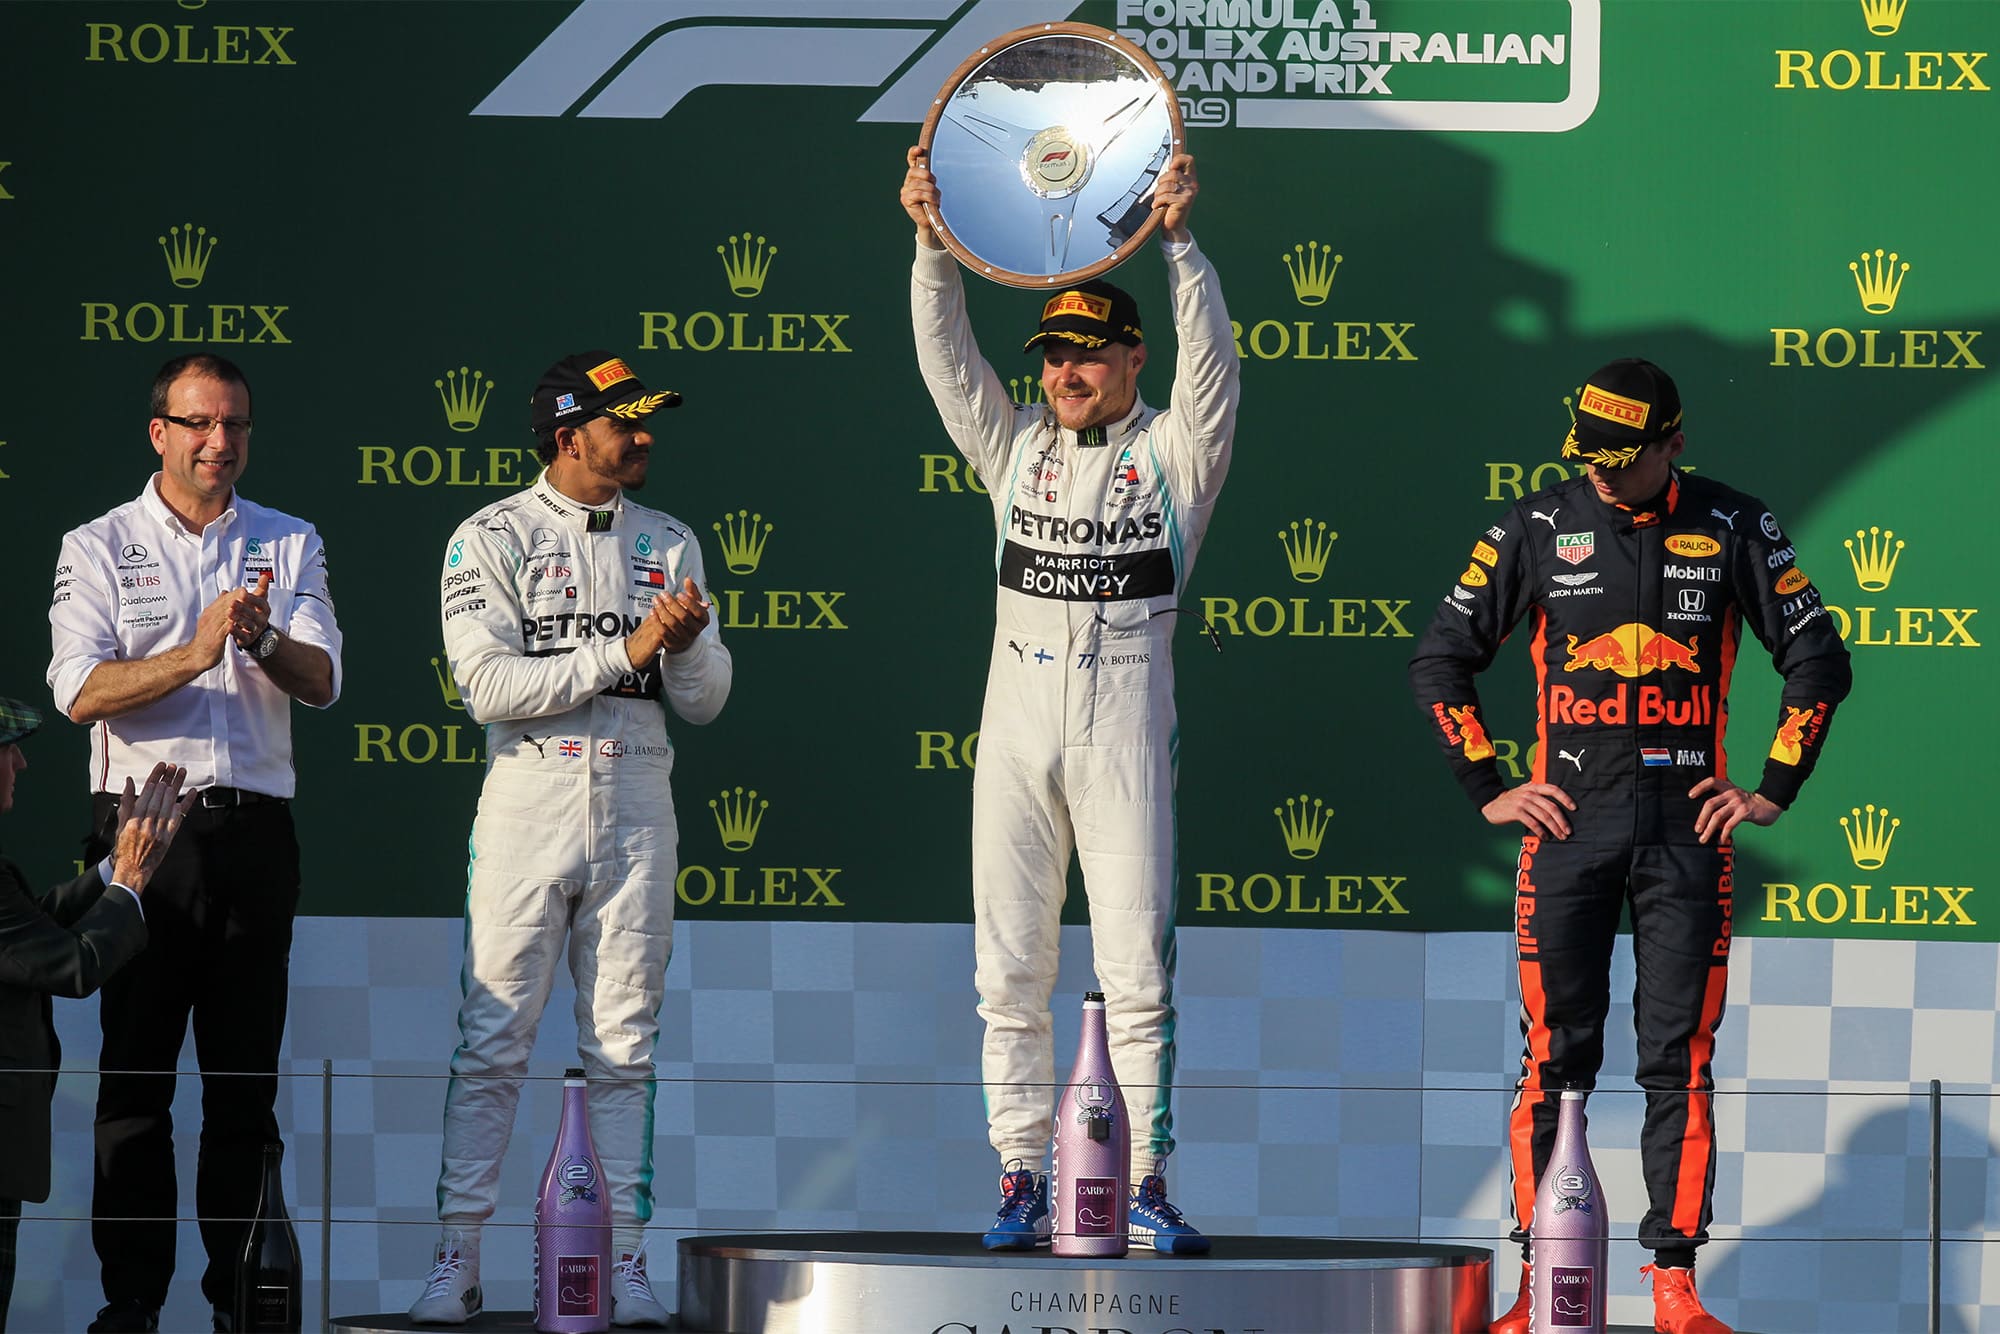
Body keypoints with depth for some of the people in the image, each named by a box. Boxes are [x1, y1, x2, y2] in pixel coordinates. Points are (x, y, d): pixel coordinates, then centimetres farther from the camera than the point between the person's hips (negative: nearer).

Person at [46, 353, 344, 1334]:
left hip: (254, 829, 2)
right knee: (135, 1070, -2)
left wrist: (263, 639, -20)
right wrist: (197, 653, -20)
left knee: (247, 1076, 4)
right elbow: (81, 692, -8)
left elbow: (320, 682, 1)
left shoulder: (289, 545, 11)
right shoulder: (99, 547, 4)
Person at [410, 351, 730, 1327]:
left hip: (636, 811, 3)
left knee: (624, 1046, 5)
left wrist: (686, 645, -13)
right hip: (528, 803, -3)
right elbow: (489, 684, -13)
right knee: (492, 1043, -4)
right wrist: (623, 652, -17)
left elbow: (704, 701, 9)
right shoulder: (491, 540, -1)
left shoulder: (668, 544, 12)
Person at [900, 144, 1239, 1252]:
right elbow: (945, 356, 2)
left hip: (1126, 727, -3)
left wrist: (1176, 239, -26)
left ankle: (1148, 1184, -3)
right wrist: (934, 242, -14)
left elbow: (1210, 363, -13)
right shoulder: (1016, 447, 12)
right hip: (1016, 723, 3)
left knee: (1137, 965, -6)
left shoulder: (1172, 452, 3)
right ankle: (1020, 1182, 7)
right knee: (1010, 968, 3)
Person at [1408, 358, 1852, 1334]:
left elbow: (1818, 660, 10)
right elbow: (1441, 659, 9)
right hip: (1569, 819, 0)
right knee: (1555, 1057, -1)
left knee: (1680, 1061, -1)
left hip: (1688, 826, 0)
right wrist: (1487, 791, 4)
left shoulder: (1733, 528, 3)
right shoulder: (1538, 528, 3)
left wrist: (1775, 789, 5)